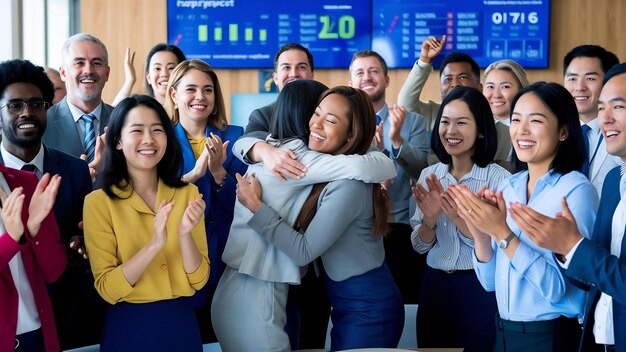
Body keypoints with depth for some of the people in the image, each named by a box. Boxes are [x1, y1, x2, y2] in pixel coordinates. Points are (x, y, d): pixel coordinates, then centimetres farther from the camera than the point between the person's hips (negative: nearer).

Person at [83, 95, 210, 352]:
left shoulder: (188, 194, 0)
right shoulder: (98, 202, -9)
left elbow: (198, 280, -5)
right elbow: (107, 289, -14)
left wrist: (185, 234, -22)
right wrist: (154, 244, -27)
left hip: (182, 324, 3)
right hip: (128, 328, -3)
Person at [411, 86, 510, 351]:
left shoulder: (499, 178, -9)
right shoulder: (429, 176, 4)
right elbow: (419, 246, 5)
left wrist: (459, 217, -26)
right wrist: (430, 218, -15)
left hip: (481, 289, -4)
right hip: (434, 286, 4)